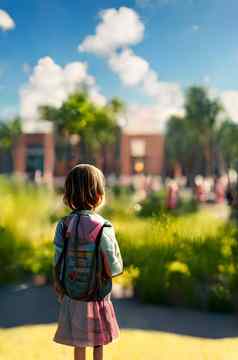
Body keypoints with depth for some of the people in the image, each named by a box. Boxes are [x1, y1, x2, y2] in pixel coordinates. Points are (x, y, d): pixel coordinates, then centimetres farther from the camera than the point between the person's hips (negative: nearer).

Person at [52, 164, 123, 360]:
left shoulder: (64, 224, -9)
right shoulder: (103, 227, -18)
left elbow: (57, 261, -6)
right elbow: (114, 269, -17)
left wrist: (58, 286, 7)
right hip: (97, 297, -3)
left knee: (79, 344, 17)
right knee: (98, 344, 16)